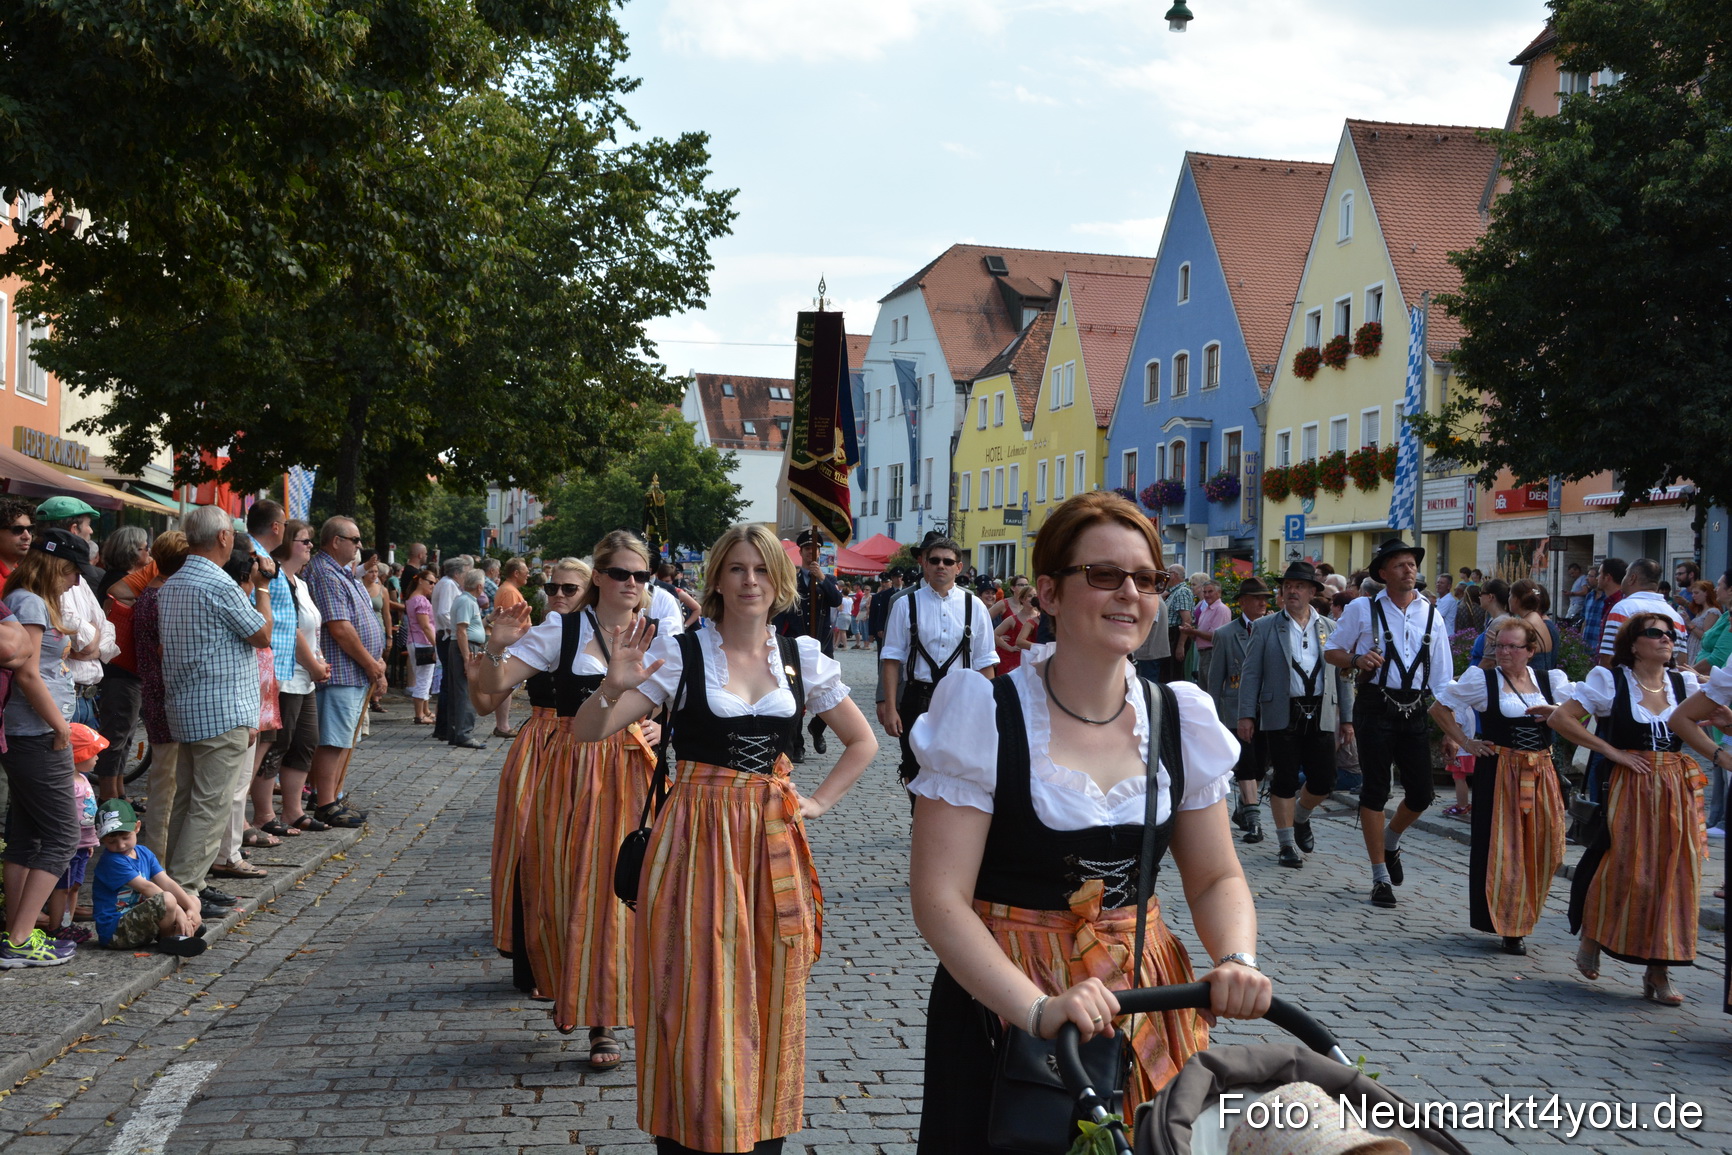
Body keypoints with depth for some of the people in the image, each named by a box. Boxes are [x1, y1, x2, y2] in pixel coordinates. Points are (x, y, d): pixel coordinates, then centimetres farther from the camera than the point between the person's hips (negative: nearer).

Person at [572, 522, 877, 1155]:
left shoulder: (803, 656, 5)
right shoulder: (679, 652, -4)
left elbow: (862, 742, 17)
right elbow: (589, 732, -7)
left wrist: (818, 802, 5)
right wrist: (615, 686, -26)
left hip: (773, 843, 3)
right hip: (697, 842, -3)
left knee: (769, 1001, 10)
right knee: (697, 998, 0)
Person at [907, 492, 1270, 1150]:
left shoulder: (1180, 720, 3)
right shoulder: (985, 713, -12)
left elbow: (1216, 878, 8)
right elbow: (939, 897, -17)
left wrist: (1236, 959, -13)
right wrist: (1039, 1009, -29)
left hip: (1146, 998, 4)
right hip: (1002, 1006, -4)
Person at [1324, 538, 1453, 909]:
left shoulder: (1431, 615, 9)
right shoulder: (1362, 609, 0)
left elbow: (1442, 676, 9)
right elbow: (1331, 651, 6)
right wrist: (1357, 660, -16)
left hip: (1415, 710, 3)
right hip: (1375, 707, -3)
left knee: (1421, 794, 4)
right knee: (1375, 790, -1)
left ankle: (1391, 842, 36)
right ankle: (1381, 876, 10)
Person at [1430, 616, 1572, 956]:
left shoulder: (1550, 680, 8)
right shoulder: (1481, 680, -1)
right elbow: (1439, 707, 5)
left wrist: (1557, 712, -8)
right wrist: (1465, 742, -1)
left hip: (1541, 773, 4)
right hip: (1499, 771, -4)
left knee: (1542, 847, 4)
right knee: (1501, 849, -2)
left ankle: (1523, 917, 22)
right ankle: (1507, 926, 8)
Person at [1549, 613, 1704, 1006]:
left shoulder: (1684, 683, 10)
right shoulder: (1611, 680, -1)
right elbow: (1561, 718, -7)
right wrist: (1611, 751, -8)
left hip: (1678, 791, 4)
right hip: (1629, 790, -4)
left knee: (1673, 876, 2)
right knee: (1624, 868, -5)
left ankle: (1658, 971, 11)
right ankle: (1591, 940, 23)